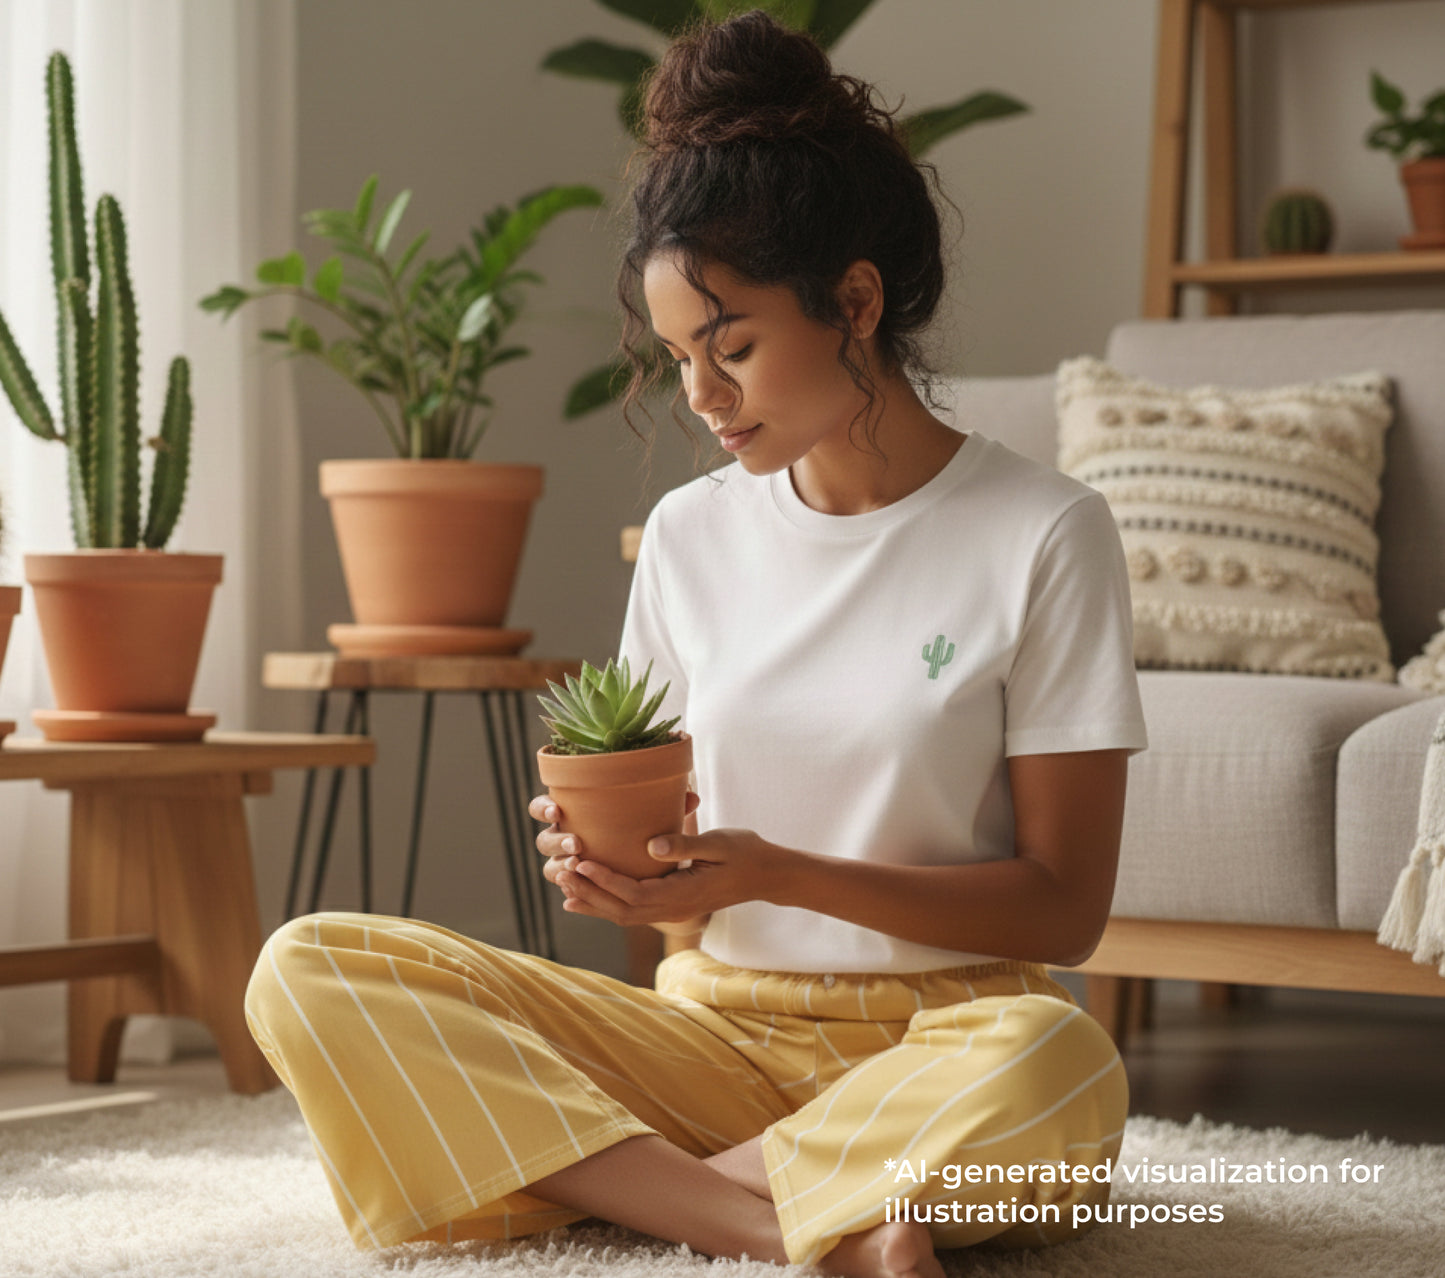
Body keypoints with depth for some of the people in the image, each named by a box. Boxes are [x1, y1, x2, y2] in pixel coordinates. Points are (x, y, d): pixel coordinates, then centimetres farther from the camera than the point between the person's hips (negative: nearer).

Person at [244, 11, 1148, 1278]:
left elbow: (1064, 905, -6)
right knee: (308, 970, -17)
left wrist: (778, 874, -17)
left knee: (1055, 1062, -41)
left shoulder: (1043, 534, -4)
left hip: (932, 1037, -4)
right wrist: (621, 864, -11)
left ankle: (619, 1175, -20)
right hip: (713, 1027, 5)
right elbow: (687, 900, 14)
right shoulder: (690, 534, 10)